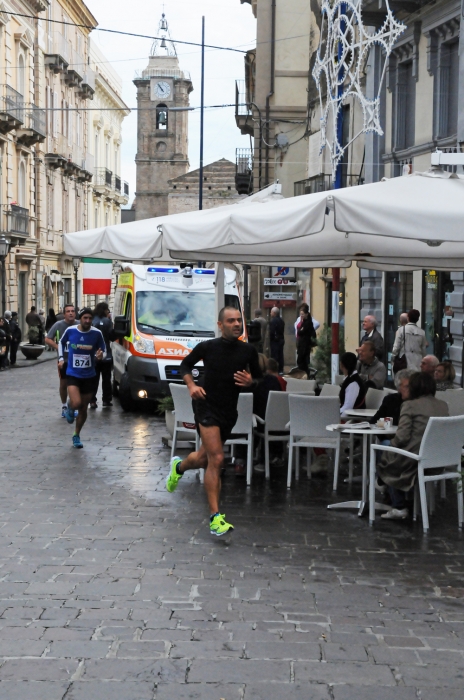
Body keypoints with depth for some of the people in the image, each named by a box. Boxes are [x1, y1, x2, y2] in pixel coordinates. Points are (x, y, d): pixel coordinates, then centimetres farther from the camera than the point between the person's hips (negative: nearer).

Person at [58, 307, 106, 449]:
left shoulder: (96, 333, -8)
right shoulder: (70, 331, -7)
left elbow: (103, 351, 3)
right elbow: (61, 342, 14)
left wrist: (100, 356, -19)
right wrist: (61, 358, 5)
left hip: (89, 376, 1)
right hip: (72, 374, -1)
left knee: (83, 409, 10)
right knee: (76, 403, -23)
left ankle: (77, 436, 30)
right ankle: (70, 407, 15)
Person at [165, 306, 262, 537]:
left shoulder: (248, 351, 0)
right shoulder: (207, 347, -7)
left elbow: (258, 377, 14)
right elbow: (186, 364, 9)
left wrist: (250, 382, -9)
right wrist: (191, 385, -8)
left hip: (229, 411, 5)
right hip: (206, 406, -5)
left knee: (204, 459, 18)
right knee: (216, 459, -18)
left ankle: (179, 467, 54)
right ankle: (215, 518, -16)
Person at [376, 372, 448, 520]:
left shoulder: (410, 405, -10)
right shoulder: (443, 406, 6)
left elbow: (402, 437, -16)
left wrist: (392, 443, 6)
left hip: (415, 459, -7)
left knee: (386, 459, 21)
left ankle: (399, 507, 17)